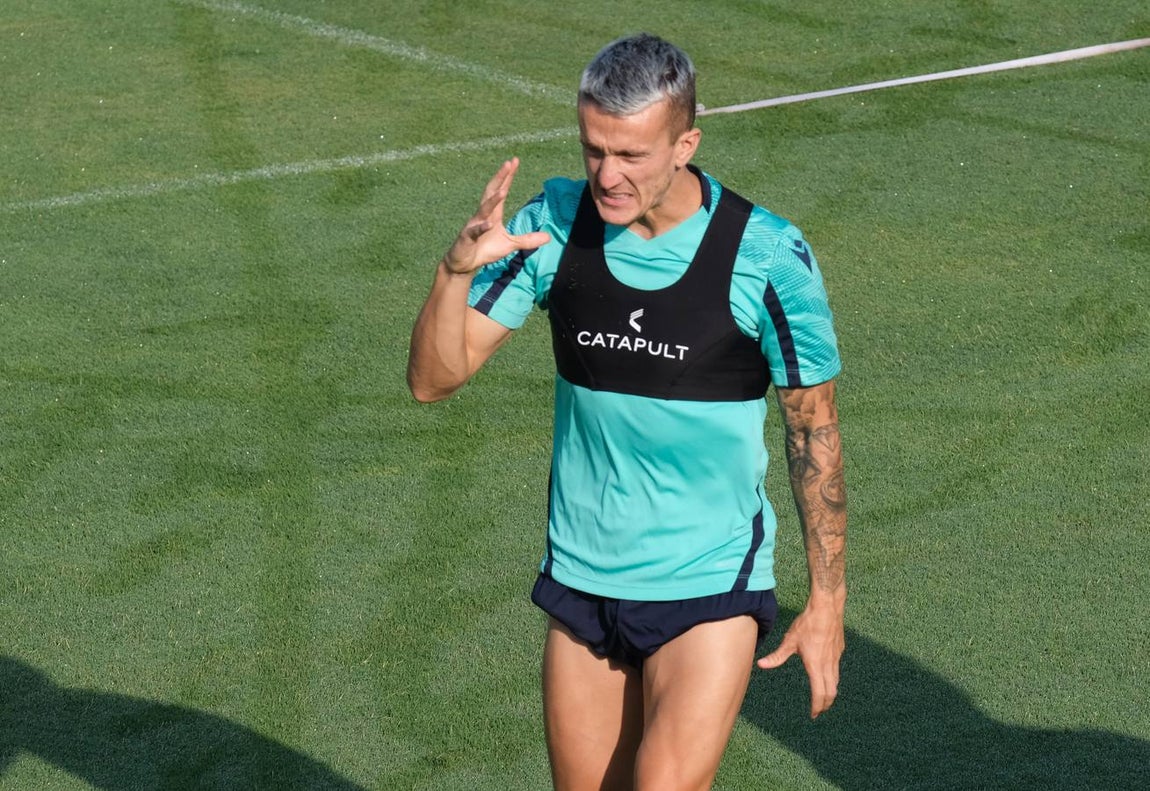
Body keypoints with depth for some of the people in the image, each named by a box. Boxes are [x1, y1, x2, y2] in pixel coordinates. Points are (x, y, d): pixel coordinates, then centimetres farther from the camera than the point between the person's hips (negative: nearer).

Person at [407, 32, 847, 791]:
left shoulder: (768, 256, -14)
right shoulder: (553, 224, -6)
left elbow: (814, 429, -3)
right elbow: (433, 378, -6)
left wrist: (828, 601, -2)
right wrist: (457, 268, -25)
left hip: (709, 590, -4)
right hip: (580, 582, 4)